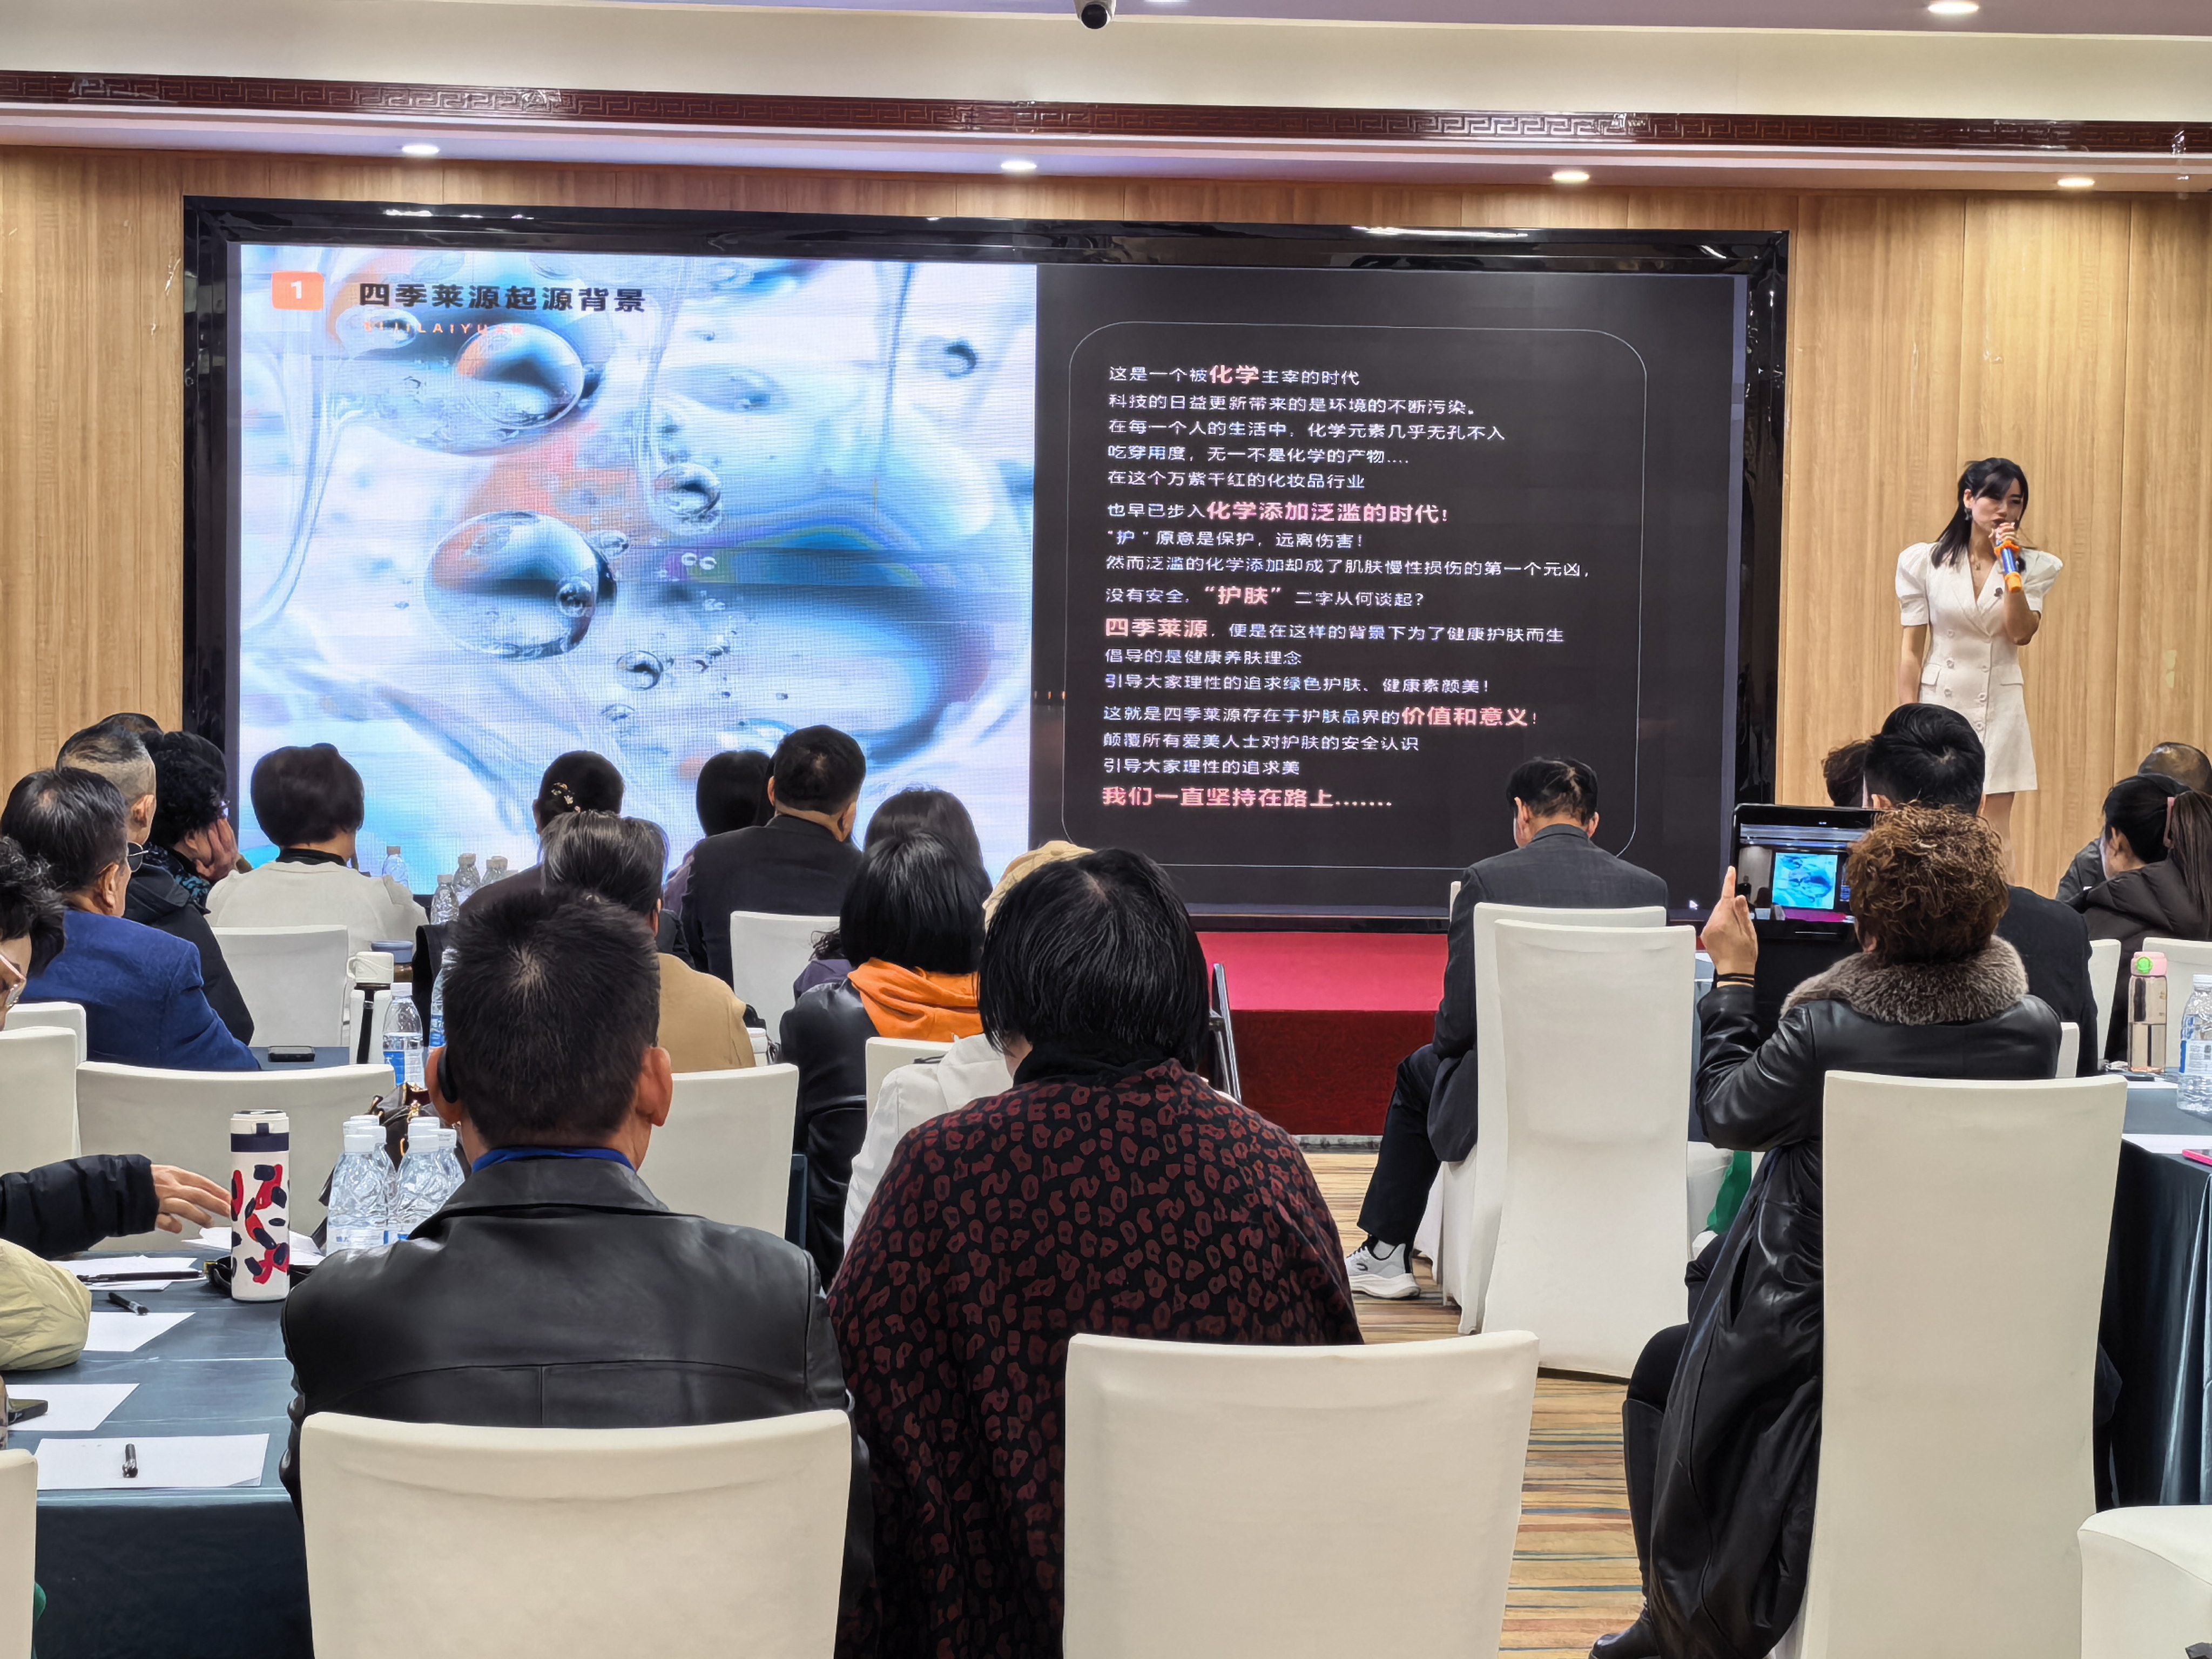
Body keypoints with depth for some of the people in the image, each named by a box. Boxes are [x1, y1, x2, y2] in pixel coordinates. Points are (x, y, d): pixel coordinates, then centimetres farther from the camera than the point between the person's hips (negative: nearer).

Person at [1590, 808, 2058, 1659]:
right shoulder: (2035, 1029, -12)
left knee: (1660, 1370, 27)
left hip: (1810, 1352, -5)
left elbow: (1726, 1111, -5)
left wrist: (1732, 975, 7)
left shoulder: (1823, 1033, -24)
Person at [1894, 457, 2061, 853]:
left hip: (1999, 708, 1)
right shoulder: (1925, 561, 1)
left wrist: (2010, 569, -13)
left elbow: (2021, 633, -10)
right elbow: (1911, 649, 0)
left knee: (1996, 828, 0)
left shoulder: (2033, 566, 5)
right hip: (1939, 702, -1)